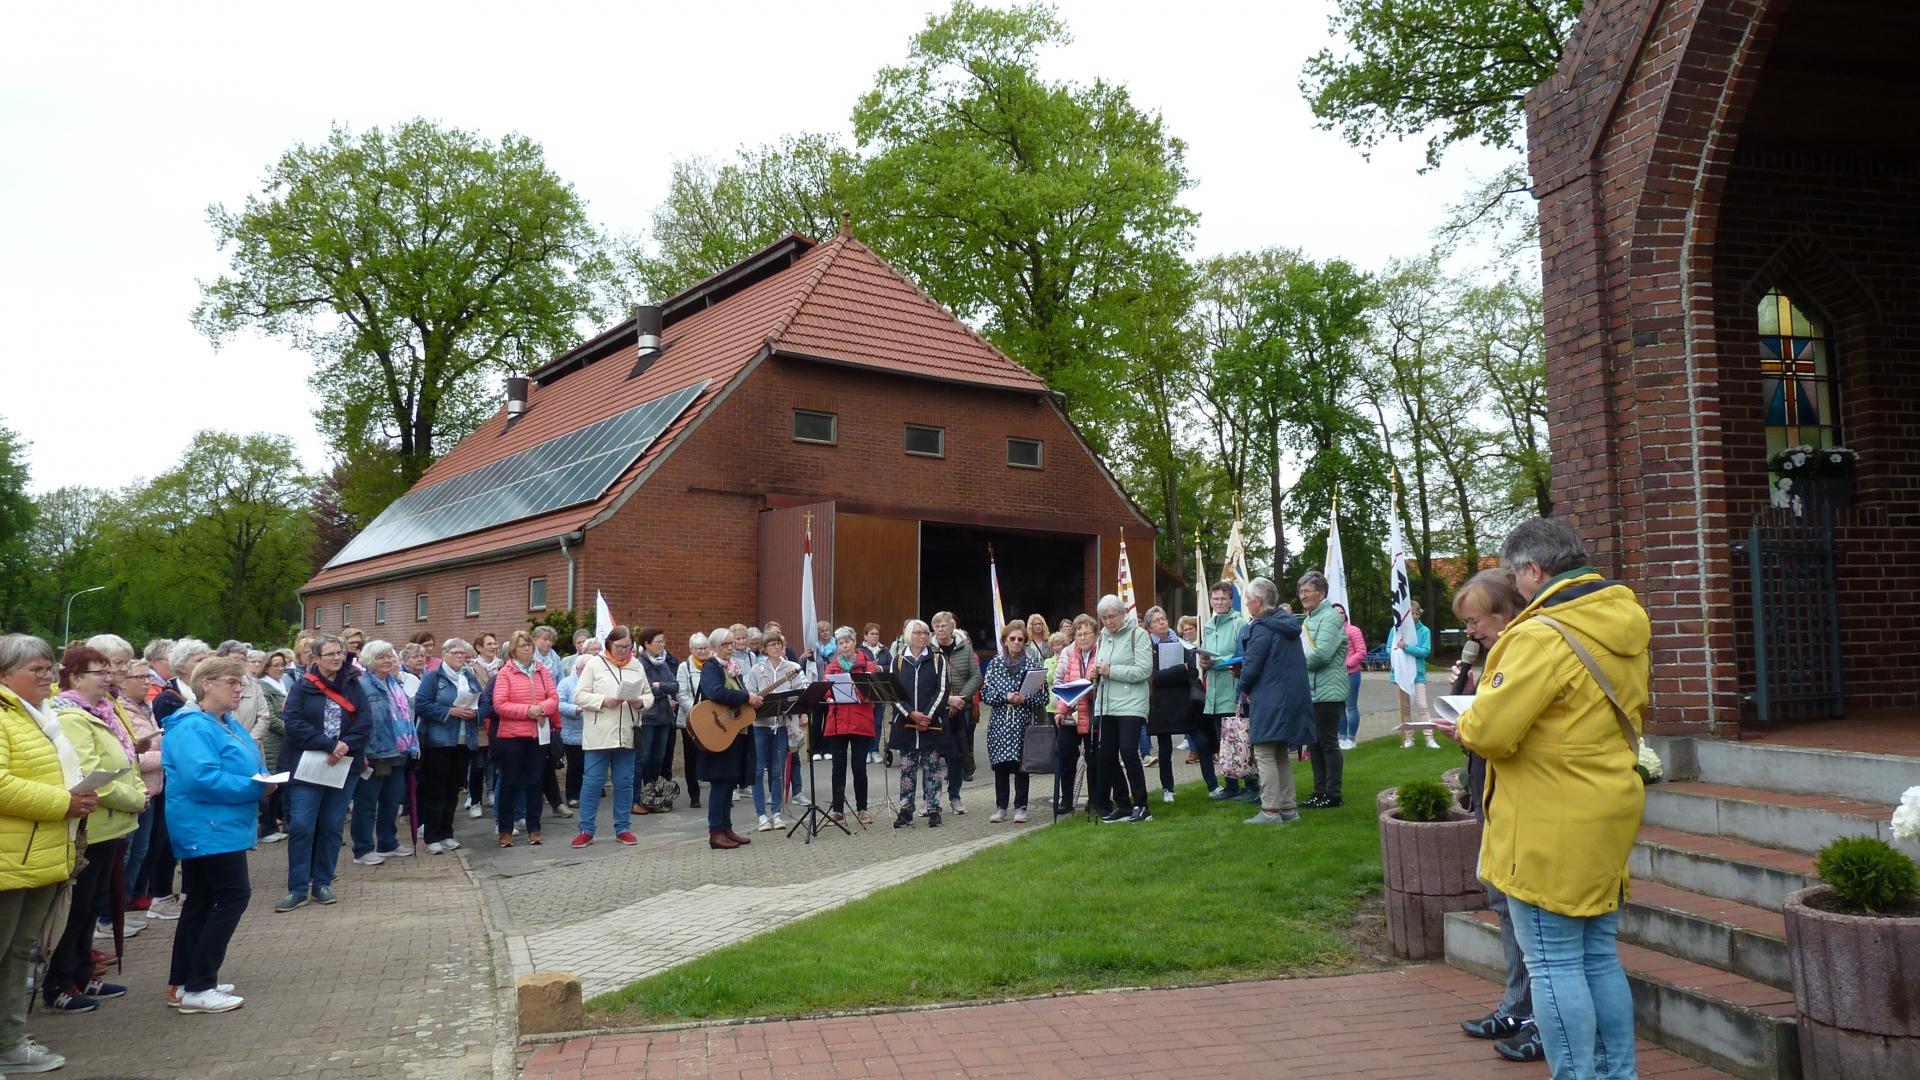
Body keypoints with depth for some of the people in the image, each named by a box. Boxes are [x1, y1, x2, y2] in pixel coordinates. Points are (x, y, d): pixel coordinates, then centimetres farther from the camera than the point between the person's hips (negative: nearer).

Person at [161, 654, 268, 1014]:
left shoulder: (230, 725, 14)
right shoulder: (192, 728, -17)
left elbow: (242, 768, 21)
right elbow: (202, 777, -28)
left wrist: (263, 782, -1)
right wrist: (255, 788, -23)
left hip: (217, 828, 11)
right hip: (208, 829, -11)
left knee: (202, 902, 14)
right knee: (234, 896, -10)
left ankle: (182, 983, 23)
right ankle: (197, 988, -5)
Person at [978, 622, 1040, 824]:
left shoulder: (1033, 663, 3)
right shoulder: (994, 664, 7)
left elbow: (1043, 695, 0)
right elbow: (985, 693, 1)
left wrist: (1024, 699, -15)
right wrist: (1005, 697, -13)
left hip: (1024, 722, -1)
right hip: (1000, 722, 1)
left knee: (1021, 764, 0)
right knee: (1000, 765, 3)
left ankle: (1020, 807, 8)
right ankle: (1000, 807, 13)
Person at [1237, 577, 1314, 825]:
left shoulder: (1261, 629, -17)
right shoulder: (1287, 624, 12)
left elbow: (1251, 667, -17)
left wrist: (1244, 688, 3)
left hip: (1269, 699, -9)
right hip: (1294, 697, 9)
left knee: (1264, 754, -3)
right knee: (1281, 755, 16)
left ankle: (1270, 811, -3)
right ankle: (1288, 807, 19)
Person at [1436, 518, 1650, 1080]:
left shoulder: (1541, 637, -21)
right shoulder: (1624, 623, 7)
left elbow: (1491, 731, -23)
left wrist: (1464, 727, -3)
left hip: (1551, 828, -9)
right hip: (1609, 813, 9)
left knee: (1553, 964, 1)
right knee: (1600, 956, 18)